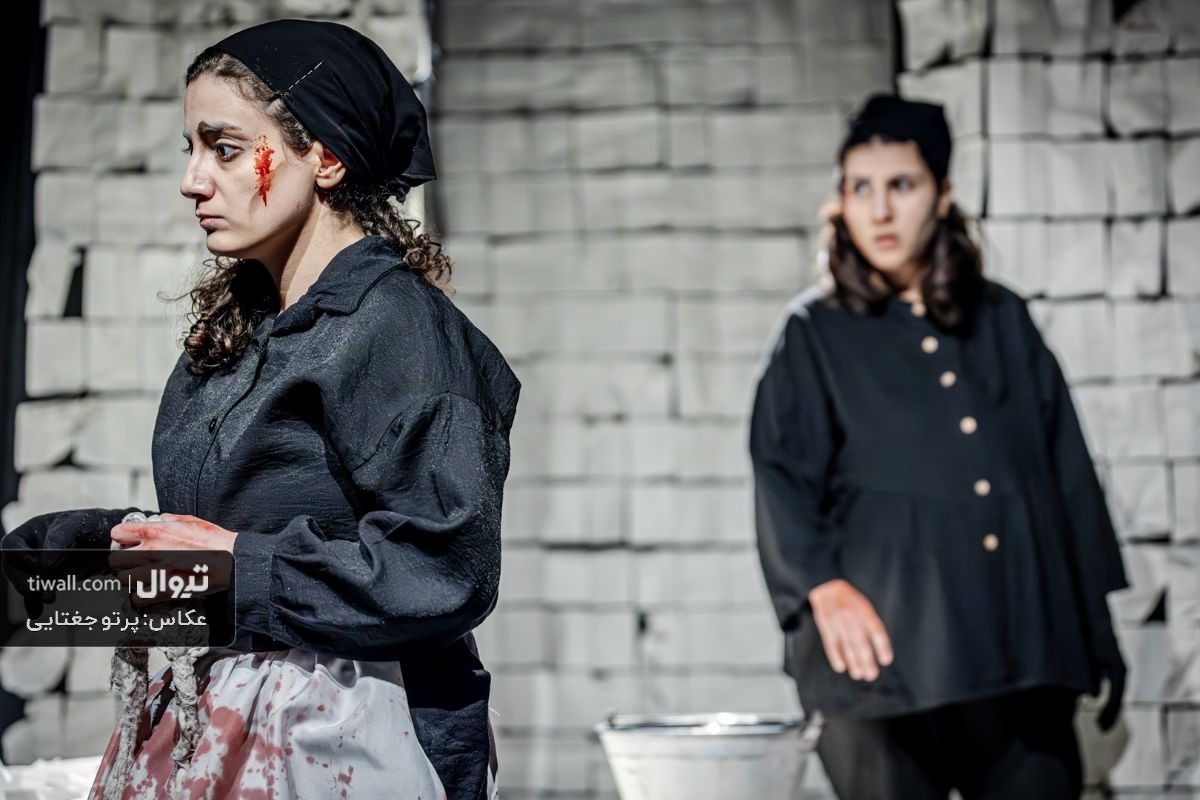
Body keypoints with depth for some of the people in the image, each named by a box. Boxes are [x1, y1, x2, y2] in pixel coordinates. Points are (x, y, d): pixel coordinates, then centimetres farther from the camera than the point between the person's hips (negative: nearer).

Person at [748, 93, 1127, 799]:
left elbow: (1067, 470, 16)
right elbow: (781, 474, -2)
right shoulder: (814, 335, 6)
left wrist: (1095, 624, 13)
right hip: (887, 641, -3)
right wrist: (824, 585, -18)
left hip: (1020, 635, 3)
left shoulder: (1004, 322, 14)